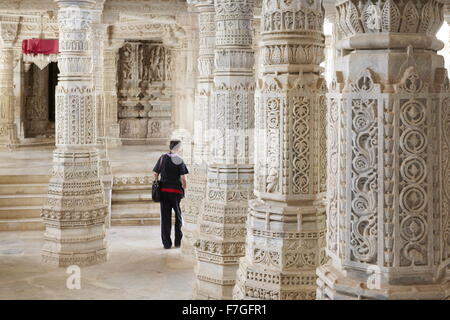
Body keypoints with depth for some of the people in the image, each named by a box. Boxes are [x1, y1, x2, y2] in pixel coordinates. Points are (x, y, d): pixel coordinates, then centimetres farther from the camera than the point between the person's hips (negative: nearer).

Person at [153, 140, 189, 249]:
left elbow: (156, 174, 7)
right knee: (178, 215, 13)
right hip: (176, 191, -3)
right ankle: (178, 241, 15)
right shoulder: (179, 160, -7)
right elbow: (183, 178, -11)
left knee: (165, 216, 6)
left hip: (163, 190, 3)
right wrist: (184, 189, 2)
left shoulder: (162, 158, 5)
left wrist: (157, 185, 18)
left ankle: (166, 243, 5)